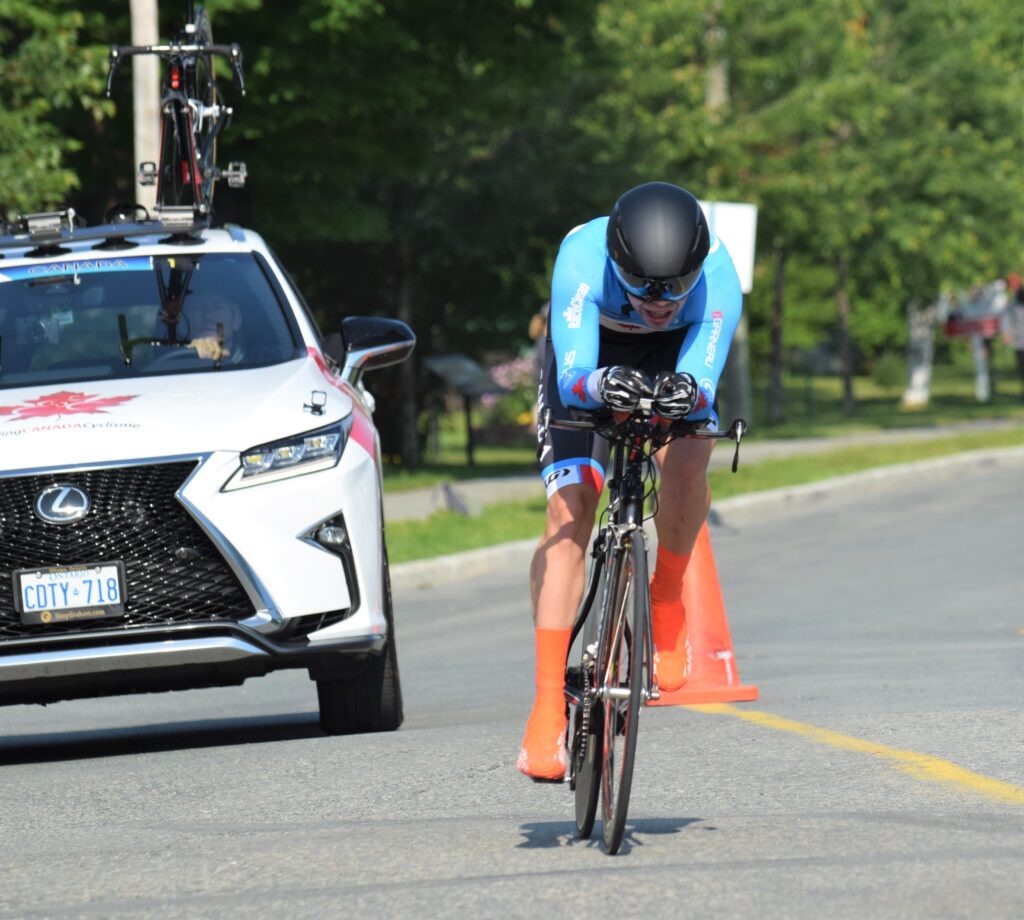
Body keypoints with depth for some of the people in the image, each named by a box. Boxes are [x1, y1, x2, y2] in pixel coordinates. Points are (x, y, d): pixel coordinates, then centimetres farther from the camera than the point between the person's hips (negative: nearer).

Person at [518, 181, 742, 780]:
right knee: (569, 512, -18)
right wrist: (600, 385, -68)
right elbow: (571, 377, -45)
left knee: (687, 461, -31)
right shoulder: (583, 257, -39)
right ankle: (549, 704, -20)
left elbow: (703, 383, -40)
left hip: (673, 359, 1)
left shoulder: (717, 276, -36)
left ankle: (667, 602, -3)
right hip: (589, 360, -1)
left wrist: (686, 391, -64)